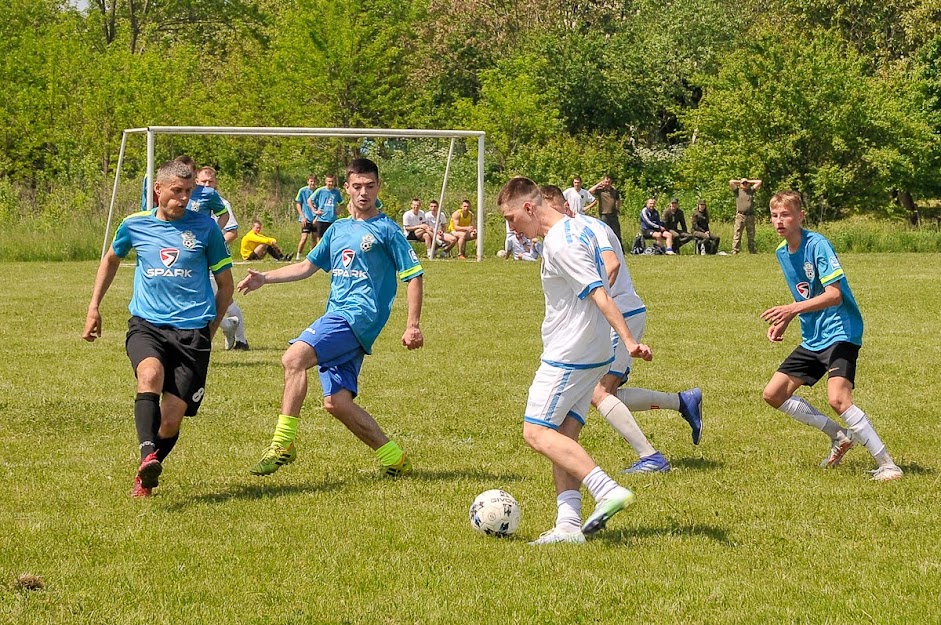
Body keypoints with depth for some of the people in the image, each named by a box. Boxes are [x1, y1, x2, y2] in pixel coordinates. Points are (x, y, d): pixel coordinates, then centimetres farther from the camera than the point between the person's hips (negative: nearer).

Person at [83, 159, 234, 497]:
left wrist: (209, 330, 12)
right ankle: (148, 455, -47)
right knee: (150, 375, -34)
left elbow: (225, 284, 13)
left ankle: (145, 477, 20)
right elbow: (111, 259, 29)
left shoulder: (205, 227, 3)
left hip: (192, 330, -1)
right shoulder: (134, 225, 8)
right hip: (146, 325, 1)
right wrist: (94, 307, 26)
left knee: (172, 418, -6)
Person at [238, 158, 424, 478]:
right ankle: (395, 460, 8)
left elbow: (413, 275, -2)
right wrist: (264, 278, 18)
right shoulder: (338, 229, 20)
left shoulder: (386, 230, 0)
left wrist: (413, 326, -10)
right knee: (336, 402, -2)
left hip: (360, 314, -8)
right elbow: (307, 266, 29)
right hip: (337, 317, 8)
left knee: (294, 357, -25)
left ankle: (283, 444, -24)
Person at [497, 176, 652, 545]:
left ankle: (608, 491, -20)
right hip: (592, 355, 10)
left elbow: (598, 294, -26)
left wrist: (628, 340, -32)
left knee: (536, 432, -9)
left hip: (568, 357, -10)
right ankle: (569, 525, 1)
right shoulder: (576, 230, 13)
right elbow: (593, 288, 23)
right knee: (563, 436, 7)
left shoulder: (560, 244, -18)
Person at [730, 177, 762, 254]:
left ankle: (752, 251, 10)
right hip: (740, 215, -3)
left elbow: (759, 182, 17)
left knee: (751, 235, 6)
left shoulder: (751, 190, 18)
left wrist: (749, 181, 22)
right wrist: (739, 182, 16)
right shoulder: (737, 191, 11)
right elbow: (731, 182, 1)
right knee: (737, 234, -8)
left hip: (750, 216, 3)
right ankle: (735, 250, -10)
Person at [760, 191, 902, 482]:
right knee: (773, 394, 6)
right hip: (812, 339, 9)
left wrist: (793, 309, -35)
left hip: (840, 333, -9)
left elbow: (834, 295, -24)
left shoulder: (817, 245, -16)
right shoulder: (782, 253, 9)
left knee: (838, 398, -27)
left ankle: (887, 465, -19)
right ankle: (839, 436, 18)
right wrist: (783, 322, 7)